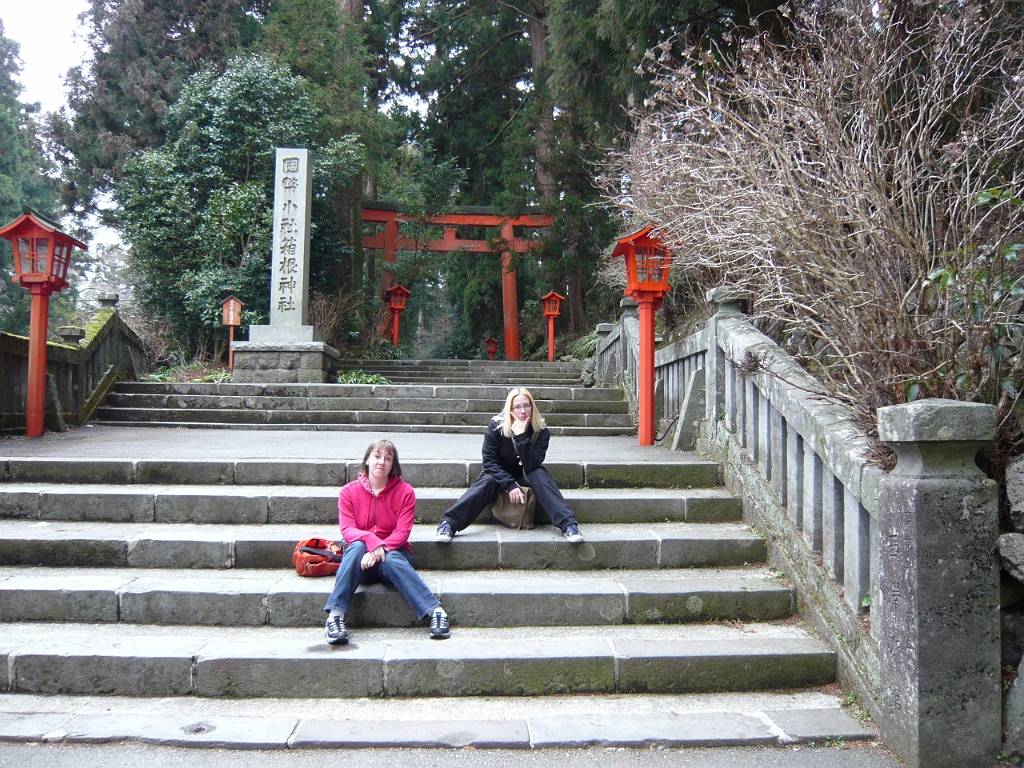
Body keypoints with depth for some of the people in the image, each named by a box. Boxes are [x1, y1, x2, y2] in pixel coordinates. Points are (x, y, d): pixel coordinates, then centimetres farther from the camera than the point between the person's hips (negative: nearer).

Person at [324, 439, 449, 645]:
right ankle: (334, 616, -38)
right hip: (362, 558, 1)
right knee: (357, 546, -32)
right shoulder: (349, 492, 1)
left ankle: (435, 612, -41)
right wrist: (371, 541, -29)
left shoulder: (405, 491, -2)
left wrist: (382, 549, -27)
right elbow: (347, 529, -10)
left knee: (392, 559, -34)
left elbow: (402, 532, -9)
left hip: (394, 553, -1)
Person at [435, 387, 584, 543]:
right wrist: (510, 485, -31)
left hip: (525, 476, 1)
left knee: (540, 476, -30)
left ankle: (568, 524, -41)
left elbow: (531, 466, -26)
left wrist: (521, 437, -36)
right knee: (486, 481, -33)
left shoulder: (541, 431, -17)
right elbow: (489, 462, -19)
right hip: (499, 474, -1)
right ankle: (448, 523, -48)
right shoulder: (496, 425, -18)